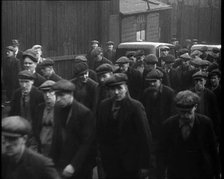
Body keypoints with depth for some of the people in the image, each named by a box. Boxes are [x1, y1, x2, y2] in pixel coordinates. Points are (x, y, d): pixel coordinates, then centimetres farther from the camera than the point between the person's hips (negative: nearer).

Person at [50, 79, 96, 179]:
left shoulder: (85, 113, -16)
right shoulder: (58, 108, 2)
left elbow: (87, 143, -16)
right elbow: (56, 135, 11)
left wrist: (74, 166, -21)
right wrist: (52, 159, 4)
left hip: (80, 167, -5)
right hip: (61, 165, 5)